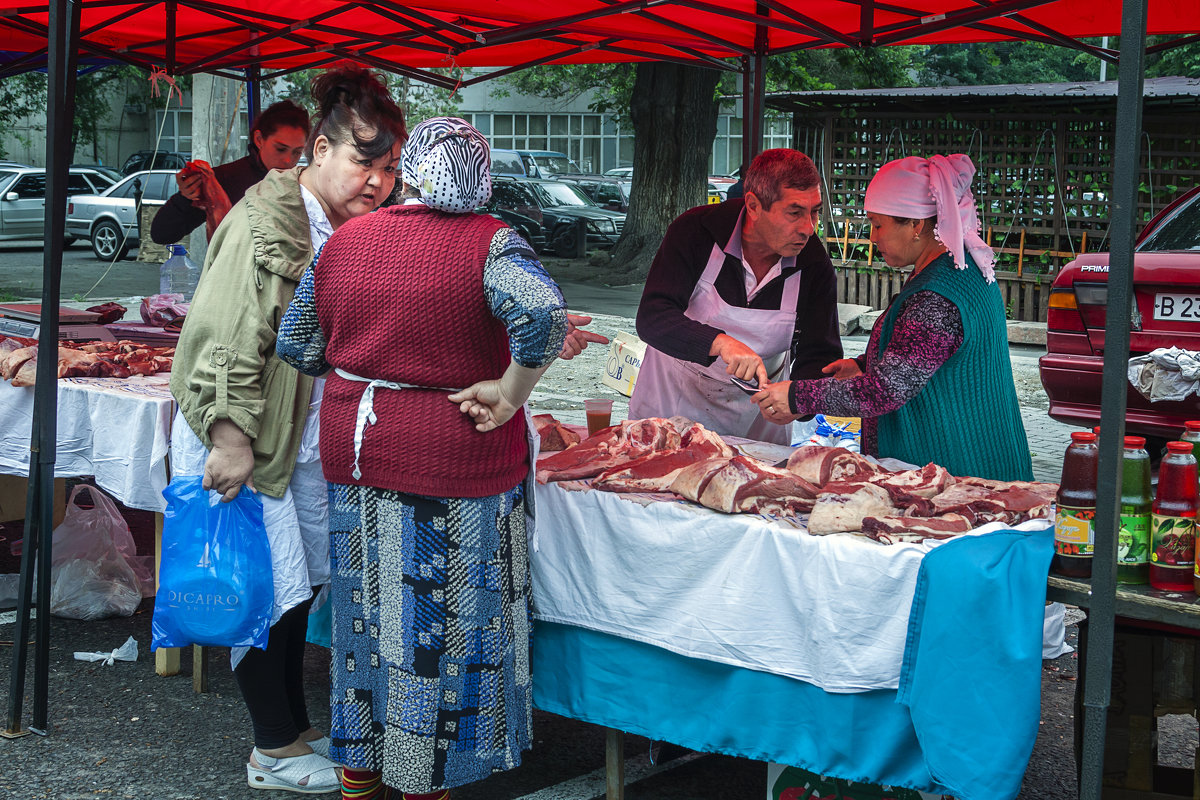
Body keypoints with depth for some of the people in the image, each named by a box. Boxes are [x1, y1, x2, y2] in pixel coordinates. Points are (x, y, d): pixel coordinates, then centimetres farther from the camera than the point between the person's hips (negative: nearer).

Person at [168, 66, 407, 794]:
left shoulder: (358, 226, 6)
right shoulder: (267, 226, -19)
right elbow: (226, 339, -23)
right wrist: (231, 438, -26)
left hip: (306, 438, 8)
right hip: (239, 438, -8)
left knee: (300, 584, 15)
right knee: (266, 590, -2)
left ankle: (297, 728, 28)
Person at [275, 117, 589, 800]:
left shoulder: (345, 240, 4)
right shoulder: (488, 243, -11)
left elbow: (296, 343, 9)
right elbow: (543, 313, -29)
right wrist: (511, 391, -17)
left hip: (354, 445, 5)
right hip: (455, 457, -5)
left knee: (367, 612, 17)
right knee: (441, 619, 6)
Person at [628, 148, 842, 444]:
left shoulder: (814, 265, -13)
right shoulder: (695, 232, -20)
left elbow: (818, 357, -12)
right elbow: (651, 318, -28)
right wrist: (720, 342, -45)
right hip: (675, 401, -2)